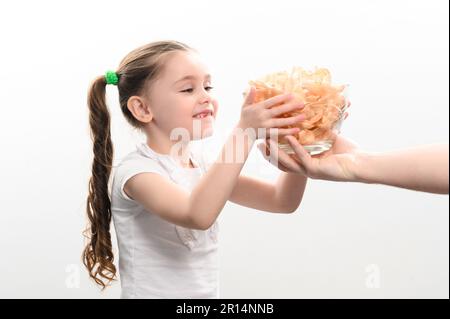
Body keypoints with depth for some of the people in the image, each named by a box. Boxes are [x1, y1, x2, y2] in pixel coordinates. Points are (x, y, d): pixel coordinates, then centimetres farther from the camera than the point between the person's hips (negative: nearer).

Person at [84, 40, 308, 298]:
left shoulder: (205, 167, 4)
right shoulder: (137, 170, -15)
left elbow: (283, 201, 1)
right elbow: (198, 216, -31)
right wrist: (244, 134, -35)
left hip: (208, 292, 6)